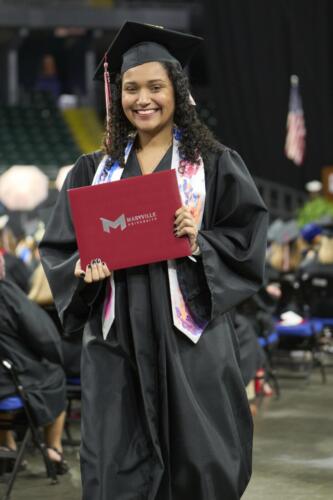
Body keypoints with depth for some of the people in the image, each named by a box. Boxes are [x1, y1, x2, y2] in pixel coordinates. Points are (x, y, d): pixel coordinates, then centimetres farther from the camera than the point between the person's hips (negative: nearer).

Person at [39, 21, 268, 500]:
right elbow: (57, 249, 10)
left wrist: (199, 245, -17)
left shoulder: (215, 165, 4)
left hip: (189, 336, -2)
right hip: (116, 337, 2)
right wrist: (85, 268, -10)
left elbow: (247, 238, 0)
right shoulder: (94, 170, 11)